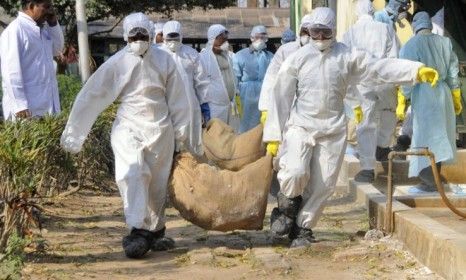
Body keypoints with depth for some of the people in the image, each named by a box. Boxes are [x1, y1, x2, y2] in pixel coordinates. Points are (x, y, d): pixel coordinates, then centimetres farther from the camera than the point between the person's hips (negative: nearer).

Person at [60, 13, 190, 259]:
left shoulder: (164, 60, 0)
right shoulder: (117, 63, -4)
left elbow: (176, 100, 7)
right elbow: (91, 96, -2)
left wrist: (180, 135, 10)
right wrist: (73, 133, -3)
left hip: (159, 129, 2)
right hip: (128, 128, -2)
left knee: (158, 185, 7)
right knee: (132, 176, -19)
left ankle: (155, 231, 24)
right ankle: (138, 232, -21)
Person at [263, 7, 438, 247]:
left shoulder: (347, 56, 4)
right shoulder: (297, 59, 0)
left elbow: (381, 68, -2)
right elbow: (280, 97, 1)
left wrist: (417, 70, -14)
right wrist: (274, 136, -1)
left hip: (333, 129, 2)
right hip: (300, 126, -2)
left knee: (323, 184, 3)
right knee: (295, 173, -21)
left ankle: (302, 228, 20)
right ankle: (288, 206, 11)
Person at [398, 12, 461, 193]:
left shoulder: (411, 45, -8)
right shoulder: (445, 43, 6)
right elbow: (453, 73, 10)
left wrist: (402, 101, -4)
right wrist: (456, 98, 19)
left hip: (423, 96, -5)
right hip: (443, 93, 5)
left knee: (425, 138, -2)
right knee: (439, 136, 12)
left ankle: (430, 181, -5)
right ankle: (433, 178, 19)